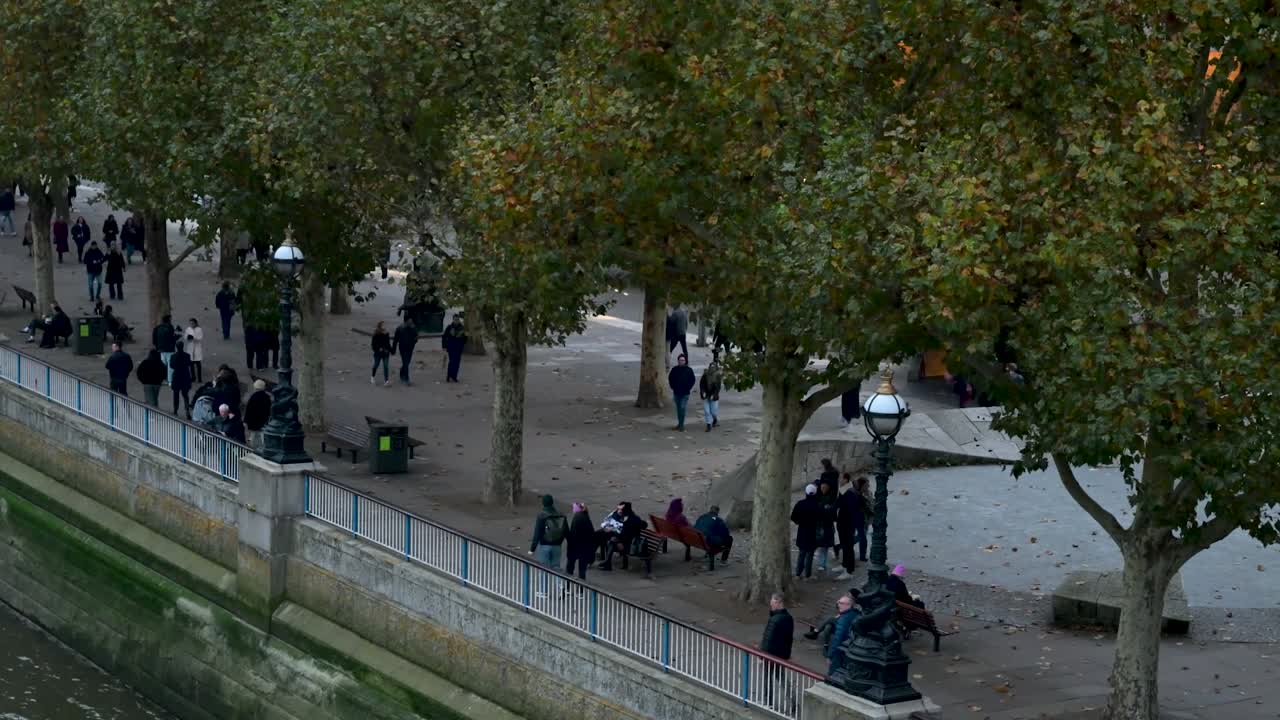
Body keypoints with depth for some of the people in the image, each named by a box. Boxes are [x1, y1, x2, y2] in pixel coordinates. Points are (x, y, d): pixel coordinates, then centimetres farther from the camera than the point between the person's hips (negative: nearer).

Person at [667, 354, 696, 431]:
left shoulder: (689, 370, -2)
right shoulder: (675, 369, 1)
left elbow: (693, 380, 6)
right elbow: (670, 378, 14)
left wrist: (689, 388, -1)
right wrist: (672, 387, 8)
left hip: (685, 393, -3)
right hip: (676, 392, 3)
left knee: (683, 408, -11)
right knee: (678, 408, 12)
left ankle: (681, 424, -8)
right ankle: (680, 423, 23)